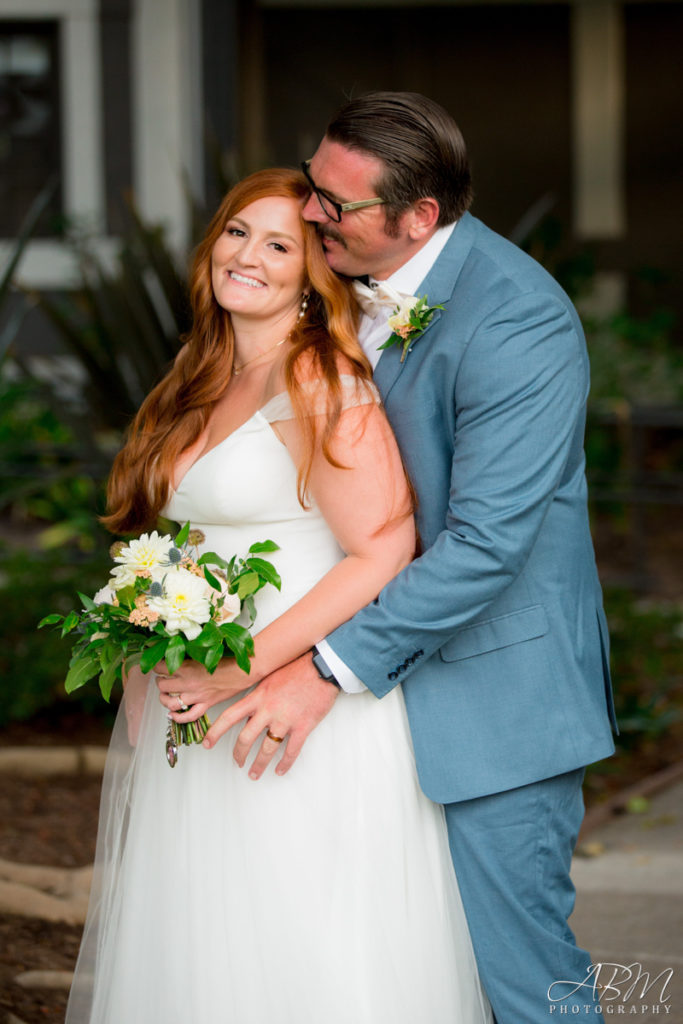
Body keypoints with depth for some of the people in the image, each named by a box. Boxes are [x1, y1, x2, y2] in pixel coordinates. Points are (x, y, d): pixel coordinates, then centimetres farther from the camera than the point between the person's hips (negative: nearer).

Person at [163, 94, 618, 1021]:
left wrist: (330, 670, -26)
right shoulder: (358, 280, 4)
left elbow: (485, 539, -26)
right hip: (396, 672, 8)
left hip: (494, 690, -8)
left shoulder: (516, 323, -23)